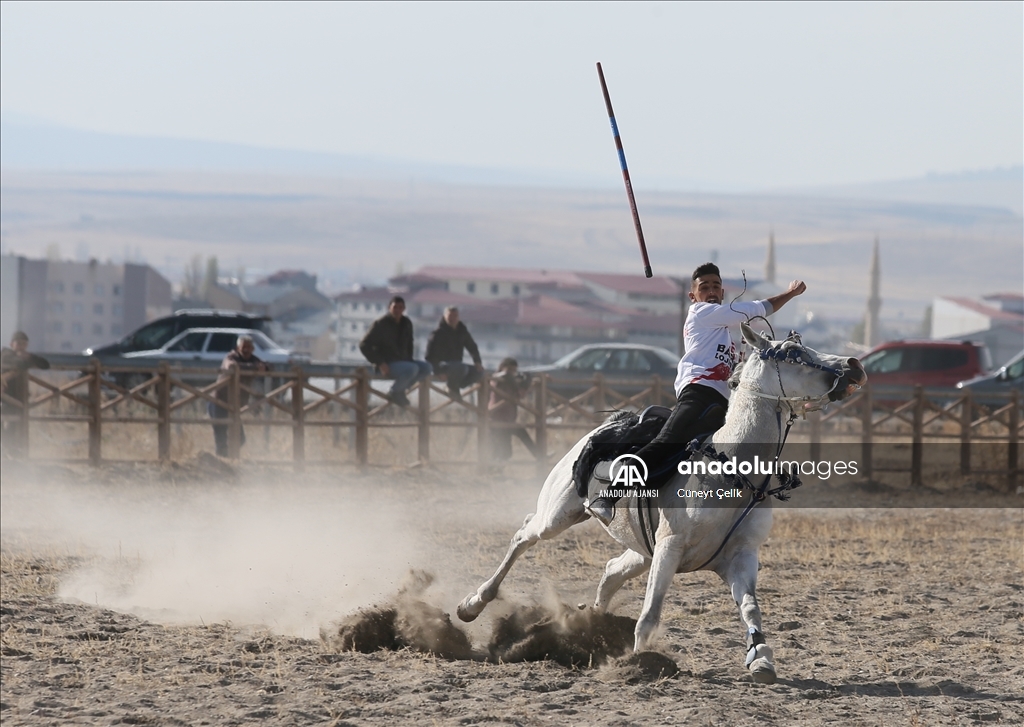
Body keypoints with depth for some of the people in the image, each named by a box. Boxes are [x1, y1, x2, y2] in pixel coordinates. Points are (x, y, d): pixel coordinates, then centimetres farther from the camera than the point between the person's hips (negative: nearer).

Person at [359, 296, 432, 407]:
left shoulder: (407, 324, 9)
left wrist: (409, 360, 5)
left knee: (426, 368, -12)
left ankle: (400, 390, -1)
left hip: (402, 361, 7)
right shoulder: (381, 324, -11)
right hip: (387, 365, -7)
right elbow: (364, 345, -13)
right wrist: (379, 363, -20)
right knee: (412, 369, -31)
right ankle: (394, 392, -9)